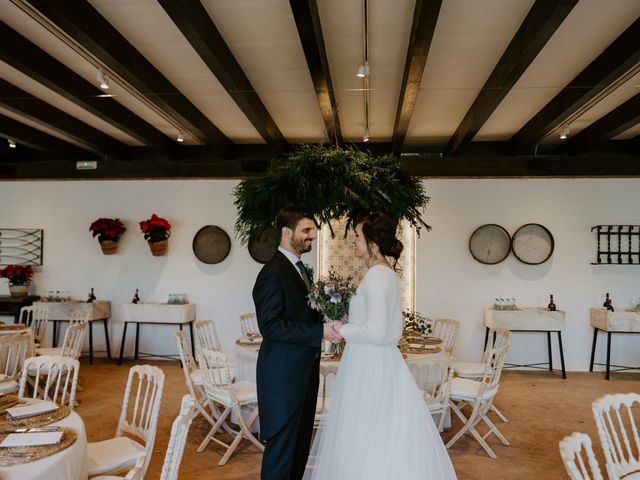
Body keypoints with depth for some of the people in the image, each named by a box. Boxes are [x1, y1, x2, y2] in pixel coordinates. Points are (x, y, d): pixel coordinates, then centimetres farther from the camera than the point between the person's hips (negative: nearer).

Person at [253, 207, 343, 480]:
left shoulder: (299, 268, 13)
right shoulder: (273, 273, -17)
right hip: (283, 373, -9)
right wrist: (319, 332, -25)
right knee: (282, 443, 3)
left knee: (301, 441, 19)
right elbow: (269, 325, -24)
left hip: (305, 369, 9)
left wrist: (326, 320, 0)